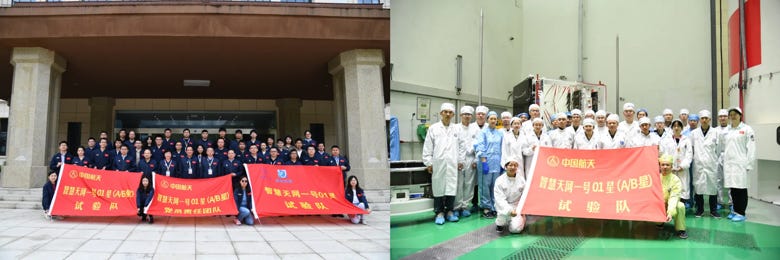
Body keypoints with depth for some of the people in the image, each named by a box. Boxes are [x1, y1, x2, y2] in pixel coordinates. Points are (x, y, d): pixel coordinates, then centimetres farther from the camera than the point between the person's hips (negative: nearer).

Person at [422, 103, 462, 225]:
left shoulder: (456, 129, 9)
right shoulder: (433, 128, 4)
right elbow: (427, 147, 2)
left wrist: (460, 161, 4)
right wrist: (428, 162, -2)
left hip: (452, 164, 2)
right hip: (438, 163, -1)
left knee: (451, 187, 3)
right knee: (438, 187, 1)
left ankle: (450, 211, 15)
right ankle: (439, 213, 10)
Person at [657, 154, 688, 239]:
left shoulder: (675, 180, -12)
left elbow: (674, 197, -24)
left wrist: (670, 212, -39)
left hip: (671, 207, -2)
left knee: (680, 206, -33)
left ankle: (681, 229, -14)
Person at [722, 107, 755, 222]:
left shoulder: (747, 129, -2)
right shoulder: (727, 131, 13)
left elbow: (751, 149, -6)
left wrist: (749, 165, -10)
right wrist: (722, 161, 8)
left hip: (740, 164, -5)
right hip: (728, 164, 5)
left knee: (741, 188, -1)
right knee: (732, 189, 8)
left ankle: (741, 213, 5)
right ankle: (735, 210, 17)